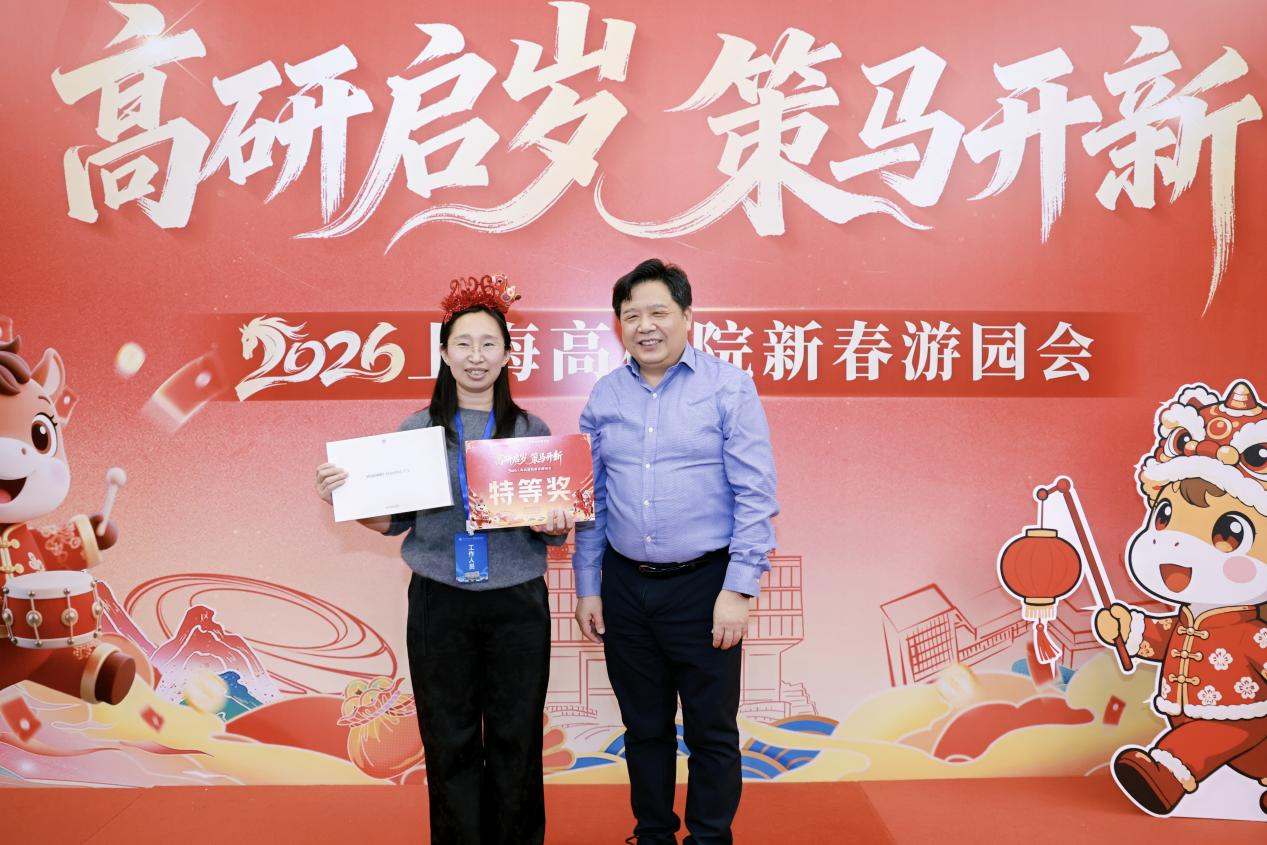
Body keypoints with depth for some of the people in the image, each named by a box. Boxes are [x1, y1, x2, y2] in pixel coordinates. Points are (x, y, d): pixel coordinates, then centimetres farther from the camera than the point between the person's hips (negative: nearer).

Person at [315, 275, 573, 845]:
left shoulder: (531, 431, 2)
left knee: (516, 739, 10)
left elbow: (553, 525, 6)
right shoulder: (416, 429, 2)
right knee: (449, 743, 10)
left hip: (517, 603, 0)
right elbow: (395, 521, 6)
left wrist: (556, 525, -16)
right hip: (439, 603, 0)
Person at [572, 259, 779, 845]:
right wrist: (587, 586, 7)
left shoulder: (728, 386, -6)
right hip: (625, 587, 4)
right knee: (644, 727, 17)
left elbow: (755, 495, -9)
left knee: (712, 732, 8)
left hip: (703, 583, -3)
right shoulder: (604, 395, 6)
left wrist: (738, 588, -14)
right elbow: (591, 500, 10)